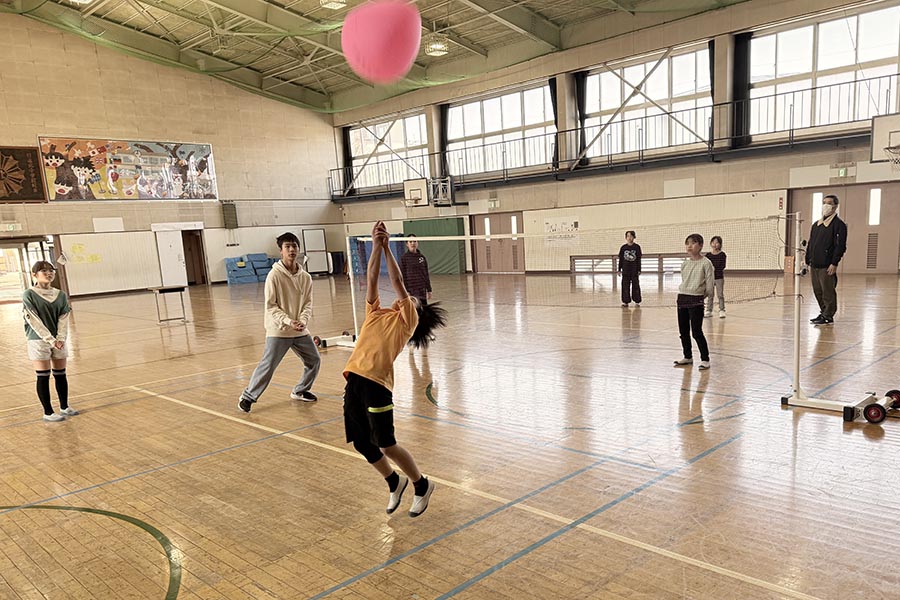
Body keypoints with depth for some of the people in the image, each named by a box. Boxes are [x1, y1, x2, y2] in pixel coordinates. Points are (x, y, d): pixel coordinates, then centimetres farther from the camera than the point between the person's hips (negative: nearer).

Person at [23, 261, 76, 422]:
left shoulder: (61, 295, 6)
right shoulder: (29, 295, -7)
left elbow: (64, 319, 3)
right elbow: (34, 321, -12)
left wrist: (60, 338, -11)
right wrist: (50, 339, -17)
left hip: (58, 340, 4)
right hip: (38, 341, -4)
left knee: (61, 375, 11)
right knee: (43, 377, 1)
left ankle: (64, 407, 24)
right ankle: (48, 413, 8)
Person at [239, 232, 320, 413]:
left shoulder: (305, 277, 2)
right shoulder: (275, 275, -12)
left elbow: (308, 303, 5)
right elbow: (270, 306, -12)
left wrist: (303, 320, -13)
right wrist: (288, 321, -21)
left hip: (300, 330, 6)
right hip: (278, 331, -5)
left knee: (314, 360, 12)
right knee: (267, 366, -6)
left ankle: (300, 391, 33)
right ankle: (248, 397, 12)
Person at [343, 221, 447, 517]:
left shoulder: (408, 320, 8)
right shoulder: (375, 313, 22)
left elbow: (398, 283, 3)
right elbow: (372, 279, 16)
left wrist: (387, 248, 7)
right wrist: (376, 246, 9)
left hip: (377, 383, -6)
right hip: (354, 379, 6)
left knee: (386, 445, -3)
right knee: (362, 444, 10)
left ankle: (422, 485, 21)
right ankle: (394, 482, 36)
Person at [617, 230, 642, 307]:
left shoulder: (637, 247, 0)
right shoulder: (623, 247, 3)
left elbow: (639, 260, 1)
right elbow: (620, 259, 7)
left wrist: (639, 270, -3)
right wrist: (619, 269, 4)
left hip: (634, 270, -1)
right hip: (625, 270, 1)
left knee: (636, 285, 3)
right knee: (625, 286, 2)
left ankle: (637, 301, 10)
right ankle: (626, 301, 8)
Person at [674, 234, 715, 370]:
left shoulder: (705, 263, -9)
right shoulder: (684, 264, 9)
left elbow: (710, 285, -8)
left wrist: (701, 296, 3)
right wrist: (686, 294, 11)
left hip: (696, 300, -6)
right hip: (682, 298, 6)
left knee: (696, 332, -6)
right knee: (683, 331, 12)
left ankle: (705, 359, 7)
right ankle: (688, 357, 27)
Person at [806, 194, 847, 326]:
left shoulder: (839, 225, -5)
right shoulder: (816, 225, 18)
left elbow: (840, 246, -11)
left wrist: (834, 263, -17)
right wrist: (808, 261, 15)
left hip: (827, 266, -7)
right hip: (814, 265, 7)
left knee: (828, 292, -3)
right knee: (817, 291, 13)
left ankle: (828, 316, 5)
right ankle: (823, 313, 25)